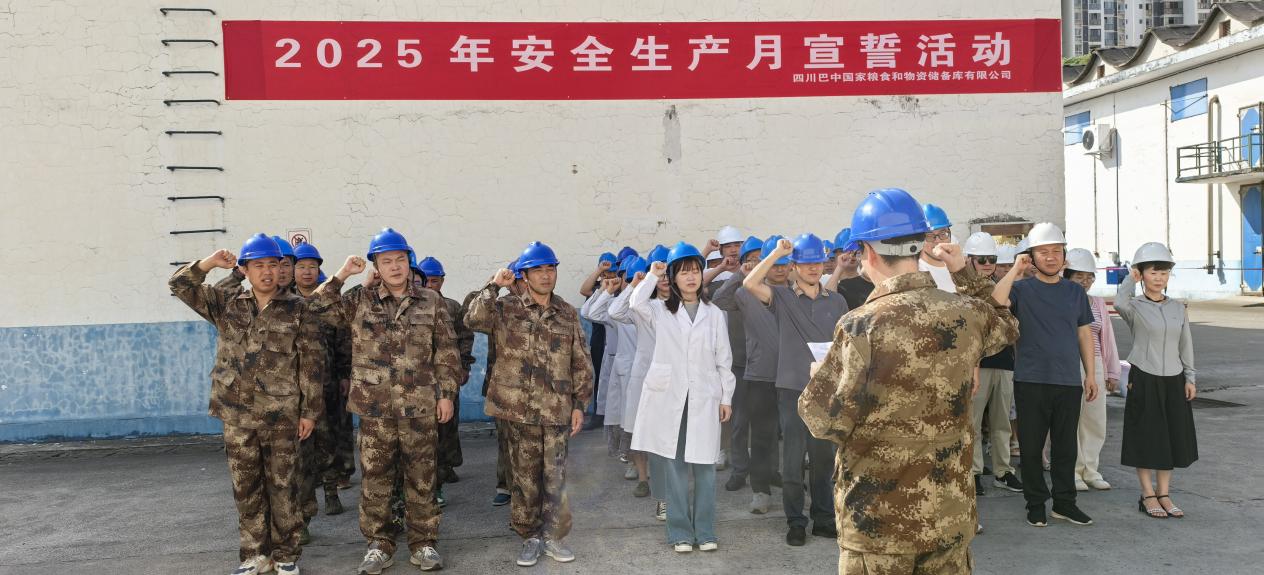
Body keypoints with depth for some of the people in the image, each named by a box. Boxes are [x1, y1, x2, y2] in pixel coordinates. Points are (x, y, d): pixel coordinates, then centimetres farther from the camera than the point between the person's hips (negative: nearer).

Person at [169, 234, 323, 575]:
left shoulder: (297, 309, -2)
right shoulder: (227, 305, 7)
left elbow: (311, 363, -3)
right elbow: (179, 286, 9)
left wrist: (310, 411, -6)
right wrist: (210, 263, -6)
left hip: (282, 415, -3)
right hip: (237, 415, 3)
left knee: (282, 487, 5)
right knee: (246, 487, 10)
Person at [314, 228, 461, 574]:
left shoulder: (430, 302, 5)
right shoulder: (358, 302, 5)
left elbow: (447, 352, 5)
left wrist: (447, 393, 0)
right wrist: (341, 275, -6)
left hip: (420, 407, 0)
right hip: (374, 407, 0)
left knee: (421, 478, 7)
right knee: (375, 479, 8)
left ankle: (423, 543, 19)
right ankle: (378, 544, 21)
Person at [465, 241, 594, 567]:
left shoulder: (567, 314, 7)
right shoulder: (507, 309, 1)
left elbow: (582, 364, 7)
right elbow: (473, 320, -19)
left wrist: (580, 404, 2)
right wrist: (494, 286, -16)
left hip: (557, 410, 1)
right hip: (519, 408, -1)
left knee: (555, 476, 4)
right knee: (525, 476, 8)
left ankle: (553, 536, 18)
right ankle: (530, 536, 21)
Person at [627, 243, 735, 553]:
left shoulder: (714, 313, 10)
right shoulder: (661, 310, 6)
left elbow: (723, 359, 10)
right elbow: (636, 303, -17)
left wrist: (726, 397, 6)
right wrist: (653, 275, -6)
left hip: (704, 398, 1)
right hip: (669, 396, -1)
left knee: (704, 465, 1)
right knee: (673, 465, 3)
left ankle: (705, 531, 12)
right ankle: (680, 532, 12)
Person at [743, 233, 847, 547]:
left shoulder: (837, 302, 9)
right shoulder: (782, 297, 0)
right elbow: (750, 284, -16)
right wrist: (778, 252, -12)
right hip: (793, 389, -2)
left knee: (824, 457, 10)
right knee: (793, 459, 2)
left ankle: (823, 519, 22)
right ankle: (795, 523, 14)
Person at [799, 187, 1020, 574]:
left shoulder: (862, 326, -19)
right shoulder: (967, 314, -3)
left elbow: (824, 420, -15)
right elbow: (1006, 327, 22)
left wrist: (820, 374, 4)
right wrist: (966, 273, 18)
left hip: (877, 523, -4)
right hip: (951, 515, 5)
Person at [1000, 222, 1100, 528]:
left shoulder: (1075, 292, 10)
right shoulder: (1022, 289, 0)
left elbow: (1084, 333, 14)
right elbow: (996, 302, -22)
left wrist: (1091, 374, 10)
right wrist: (1016, 269, -18)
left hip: (1069, 380, 3)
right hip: (1031, 380, -3)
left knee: (1065, 446, 10)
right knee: (1031, 446, 4)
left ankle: (1065, 502, 22)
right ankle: (1036, 504, 16)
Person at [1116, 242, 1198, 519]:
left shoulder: (1178, 308, 9)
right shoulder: (1135, 307, -5)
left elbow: (1186, 345, 12)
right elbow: (1120, 302, -31)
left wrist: (1189, 378, 7)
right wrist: (1131, 278, -17)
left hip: (1173, 381, 5)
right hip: (1144, 379, -4)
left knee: (1171, 438, 9)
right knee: (1145, 437, 1)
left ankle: (1164, 494, 20)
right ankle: (1148, 495, 13)